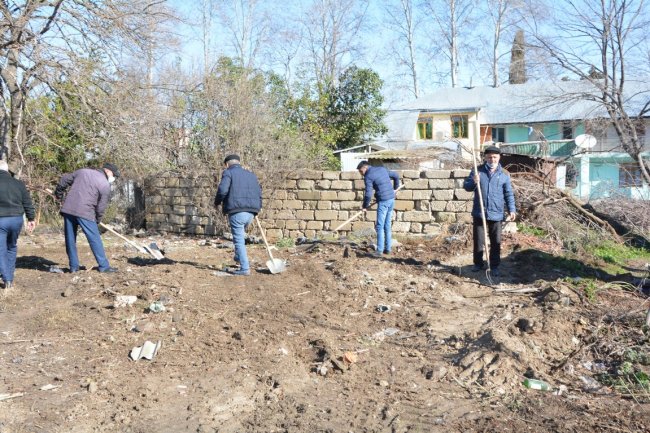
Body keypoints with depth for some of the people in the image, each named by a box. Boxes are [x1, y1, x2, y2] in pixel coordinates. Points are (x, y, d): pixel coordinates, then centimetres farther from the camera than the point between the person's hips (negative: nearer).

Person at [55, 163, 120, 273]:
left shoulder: (82, 171, 15)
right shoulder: (105, 185, -1)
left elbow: (64, 180, 21)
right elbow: (101, 207, 0)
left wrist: (59, 193, 35)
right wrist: (96, 220, 15)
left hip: (67, 209, 6)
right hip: (84, 213, -6)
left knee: (70, 239, 12)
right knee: (95, 239, 1)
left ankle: (74, 266, 17)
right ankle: (104, 266, 4)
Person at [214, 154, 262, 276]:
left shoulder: (228, 173, 2)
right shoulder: (251, 175, 21)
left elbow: (222, 190, -12)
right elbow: (259, 192, 18)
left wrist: (217, 202, 5)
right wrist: (258, 207, 29)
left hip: (236, 212, -7)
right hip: (251, 212, 7)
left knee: (239, 240, -2)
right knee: (240, 235, 29)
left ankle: (245, 268, -4)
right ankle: (238, 257, 35)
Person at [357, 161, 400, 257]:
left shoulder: (368, 176, -7)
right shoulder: (382, 169, 15)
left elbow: (368, 194, -13)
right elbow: (396, 176, 25)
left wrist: (365, 206, 1)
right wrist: (395, 187, 41)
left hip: (383, 201, -8)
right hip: (391, 199, 8)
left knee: (380, 226, -5)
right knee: (387, 225, 13)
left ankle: (379, 250, -9)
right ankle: (387, 248, 17)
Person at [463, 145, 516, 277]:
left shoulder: (504, 174, 2)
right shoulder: (478, 171, 2)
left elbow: (509, 194, 5)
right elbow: (466, 186, 2)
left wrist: (511, 210, -3)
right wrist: (473, 182, -20)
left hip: (496, 213, 0)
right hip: (479, 212, 0)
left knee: (496, 242, 6)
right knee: (478, 240, 10)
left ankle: (494, 266, 18)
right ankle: (478, 263, 25)